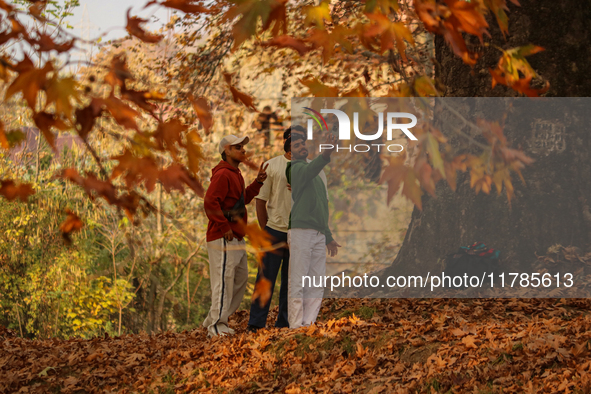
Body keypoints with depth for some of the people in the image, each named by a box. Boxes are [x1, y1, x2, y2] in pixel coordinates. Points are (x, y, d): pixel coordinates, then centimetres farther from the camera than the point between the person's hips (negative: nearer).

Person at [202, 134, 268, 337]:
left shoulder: (234, 174, 18)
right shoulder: (222, 174, -16)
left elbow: (243, 198, 25)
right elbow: (210, 202, -24)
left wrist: (258, 182, 13)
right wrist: (224, 227, -22)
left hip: (236, 237, 11)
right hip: (223, 238, -11)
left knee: (241, 278, 16)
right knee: (224, 281, -8)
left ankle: (214, 320, 23)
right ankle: (217, 326, -2)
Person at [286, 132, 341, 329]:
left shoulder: (314, 176, 26)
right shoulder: (296, 168, -2)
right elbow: (310, 170, -28)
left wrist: (328, 237, 29)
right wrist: (326, 154, -47)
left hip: (318, 234, 8)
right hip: (301, 230, -8)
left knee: (316, 284, 3)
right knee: (297, 283, -8)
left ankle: (308, 324, 3)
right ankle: (296, 326, -10)